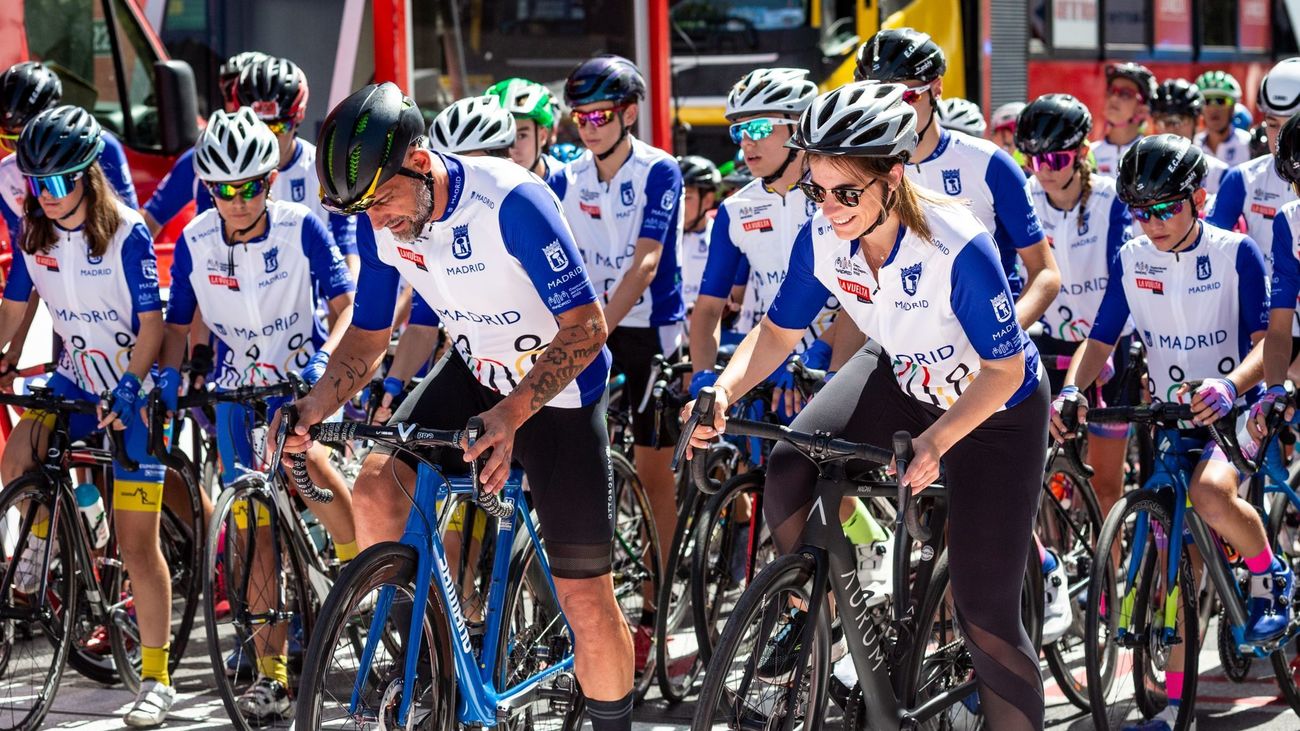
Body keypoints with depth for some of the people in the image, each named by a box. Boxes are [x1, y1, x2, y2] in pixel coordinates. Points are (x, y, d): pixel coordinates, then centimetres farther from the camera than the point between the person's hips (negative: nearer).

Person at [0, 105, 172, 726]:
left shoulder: (126, 234, -17)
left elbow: (151, 324, -16)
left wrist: (129, 389, -28)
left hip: (133, 394, -4)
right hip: (74, 382, 4)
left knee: (136, 543, -2)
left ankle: (155, 677, 7)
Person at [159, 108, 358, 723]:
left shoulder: (300, 228, -15)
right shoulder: (194, 242, -8)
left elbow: (347, 303, -14)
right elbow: (179, 323, 3)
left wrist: (326, 354, -32)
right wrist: (166, 374, -15)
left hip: (302, 379, -3)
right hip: (238, 390, 3)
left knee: (302, 455, -34)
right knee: (254, 530, 0)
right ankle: (271, 672, 4)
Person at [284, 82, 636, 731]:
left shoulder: (510, 202, -31)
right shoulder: (383, 223, -12)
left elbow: (586, 327, -30)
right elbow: (368, 335, 0)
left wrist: (511, 412, -43)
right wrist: (312, 409, -18)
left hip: (557, 389, -6)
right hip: (474, 370, 6)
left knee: (584, 596, -6)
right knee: (376, 485, -17)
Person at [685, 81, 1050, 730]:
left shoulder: (958, 249, -35)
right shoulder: (822, 237, -20)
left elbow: (1004, 369, -27)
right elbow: (779, 330, -6)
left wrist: (935, 441, -41)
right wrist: (725, 390, -25)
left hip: (994, 408, -5)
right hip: (899, 378, 5)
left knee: (985, 610, -6)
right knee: (788, 474, -20)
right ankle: (814, 617, 5)